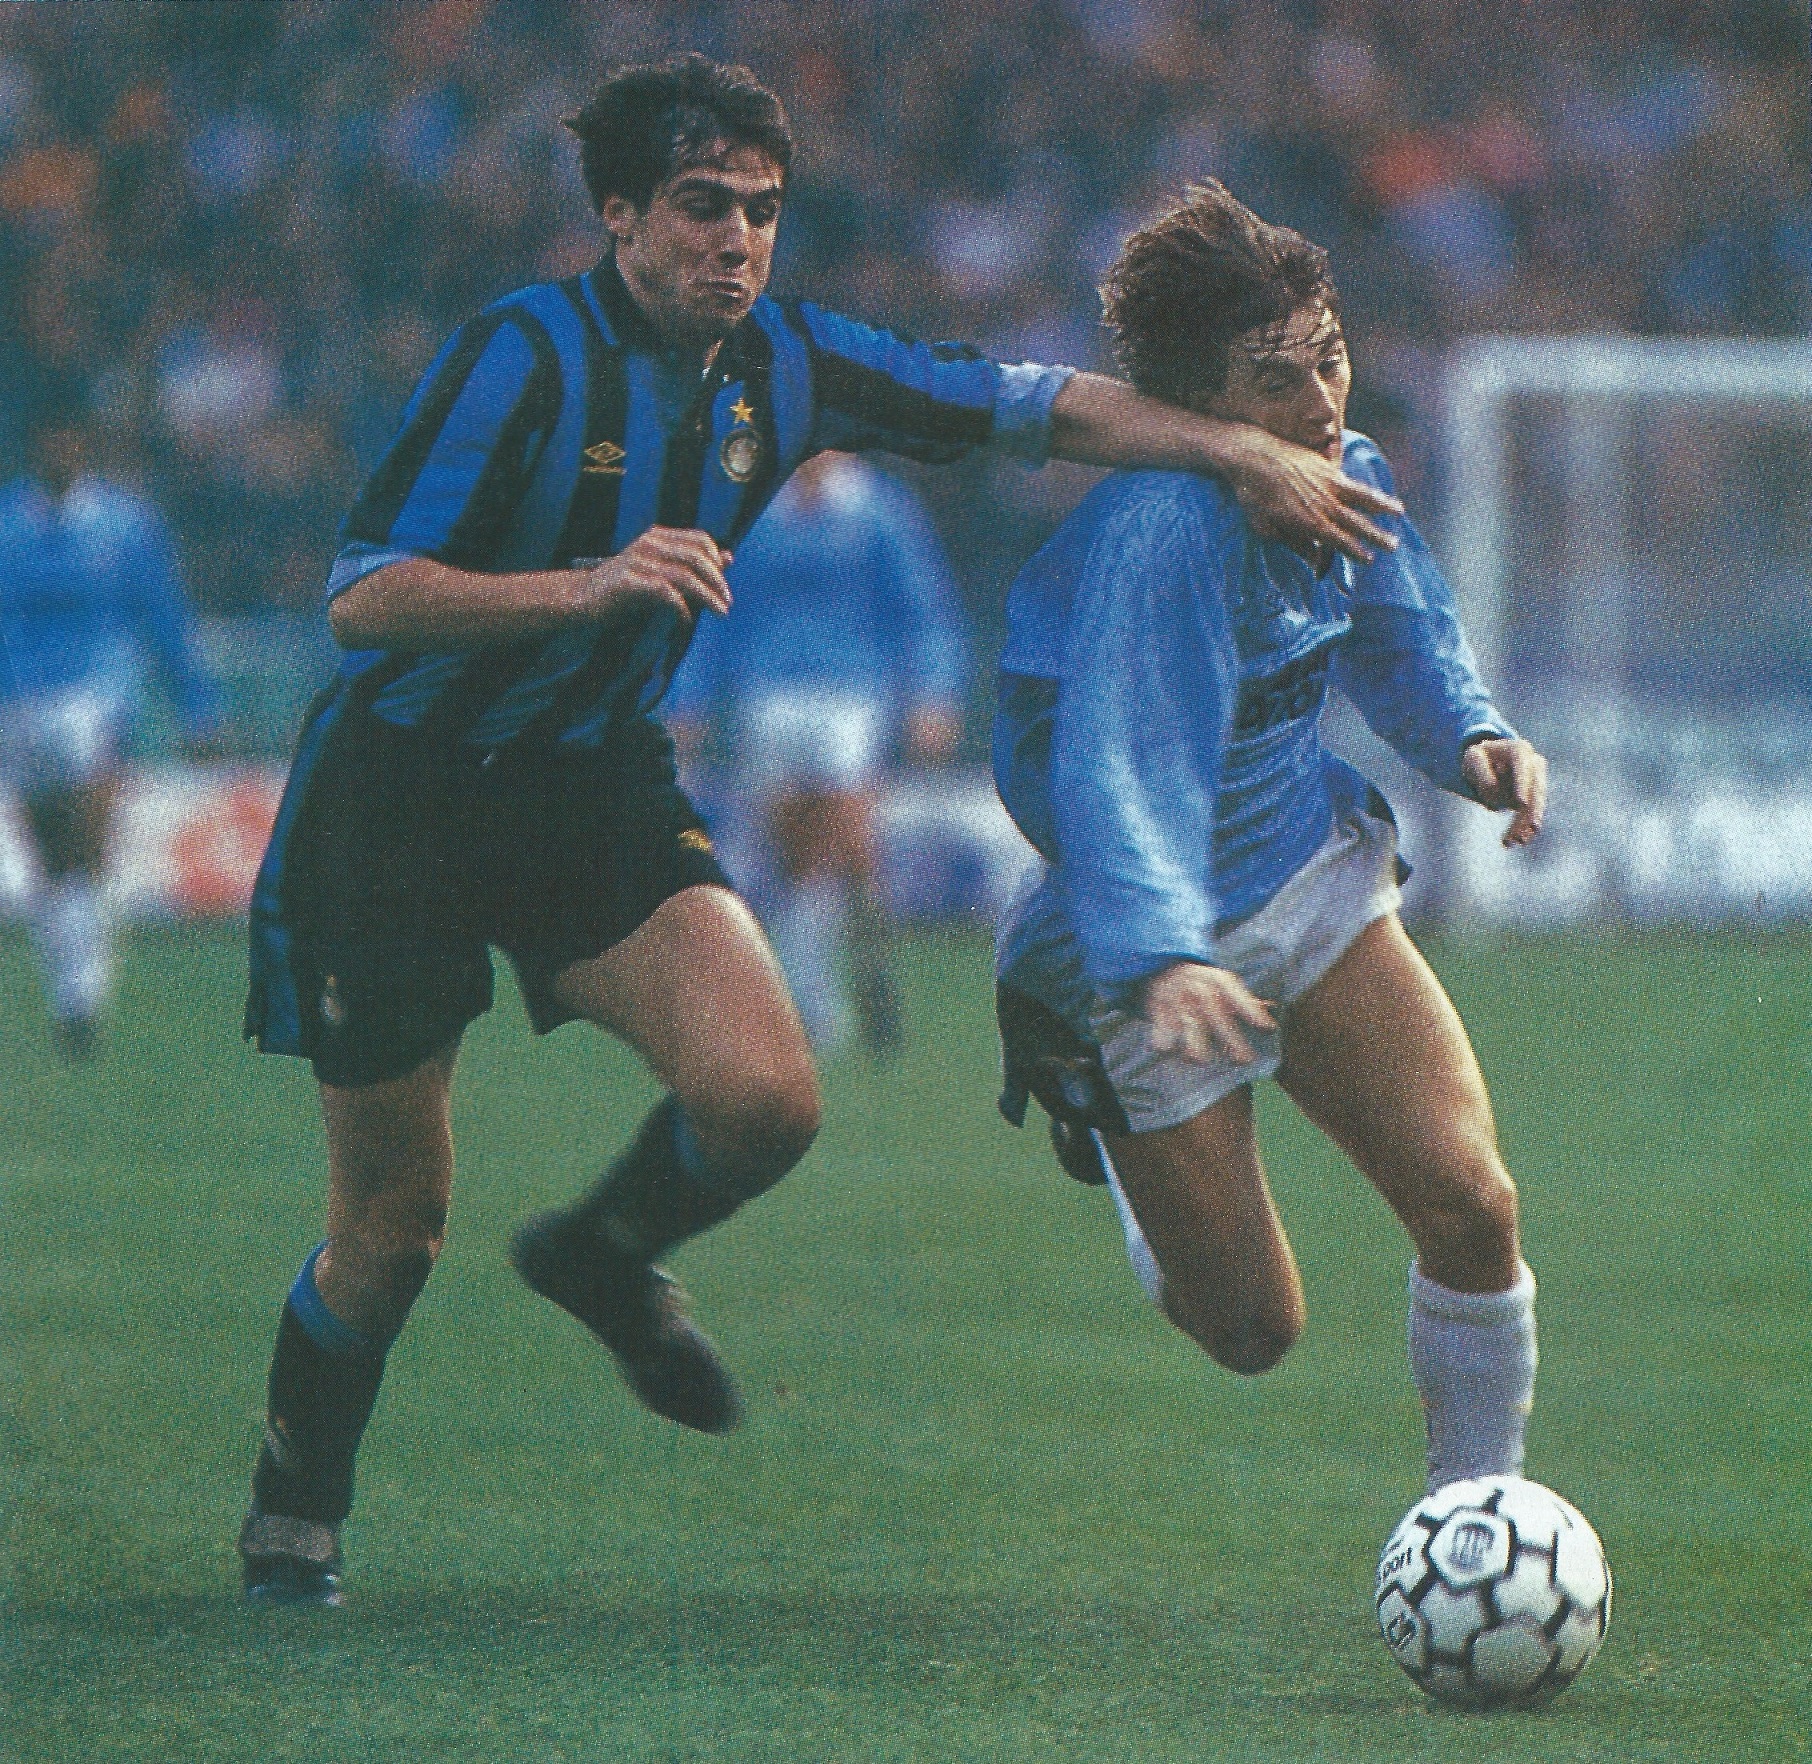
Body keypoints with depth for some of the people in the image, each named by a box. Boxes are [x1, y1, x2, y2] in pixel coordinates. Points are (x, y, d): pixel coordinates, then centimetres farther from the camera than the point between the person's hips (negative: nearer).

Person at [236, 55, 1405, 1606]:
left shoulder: (785, 366, -3)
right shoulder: (524, 355, -20)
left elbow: (1034, 405, 6)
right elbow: (362, 598, -25)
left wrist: (1246, 452, -5)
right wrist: (589, 586, -36)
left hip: (597, 782, 5)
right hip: (401, 794, -5)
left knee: (767, 1097, -18)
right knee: (393, 1230, 0)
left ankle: (603, 1257, 15)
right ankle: (294, 1506, 28)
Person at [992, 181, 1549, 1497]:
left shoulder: (1350, 477, -5)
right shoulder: (1159, 531, -31)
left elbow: (1401, 641, 17)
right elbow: (1122, 764, -41)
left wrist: (1472, 735, -4)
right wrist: (1157, 964, -56)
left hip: (1316, 887, 6)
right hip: (1154, 949, -6)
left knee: (1469, 1206, -12)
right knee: (1254, 1331, 5)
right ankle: (1088, 1102, 36)